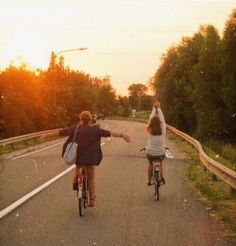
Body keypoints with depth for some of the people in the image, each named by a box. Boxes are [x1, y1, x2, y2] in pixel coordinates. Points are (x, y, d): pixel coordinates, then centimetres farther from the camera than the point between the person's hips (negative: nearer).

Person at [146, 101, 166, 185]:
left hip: (150, 153, 0)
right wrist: (158, 108, 10)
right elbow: (162, 118, -1)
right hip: (161, 153, 0)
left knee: (150, 164, 30)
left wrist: (154, 109, 12)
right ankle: (161, 176, 11)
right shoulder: (162, 129, -14)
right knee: (160, 163, 32)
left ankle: (149, 181, 30)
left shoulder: (150, 130, -13)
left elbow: (150, 118, 0)